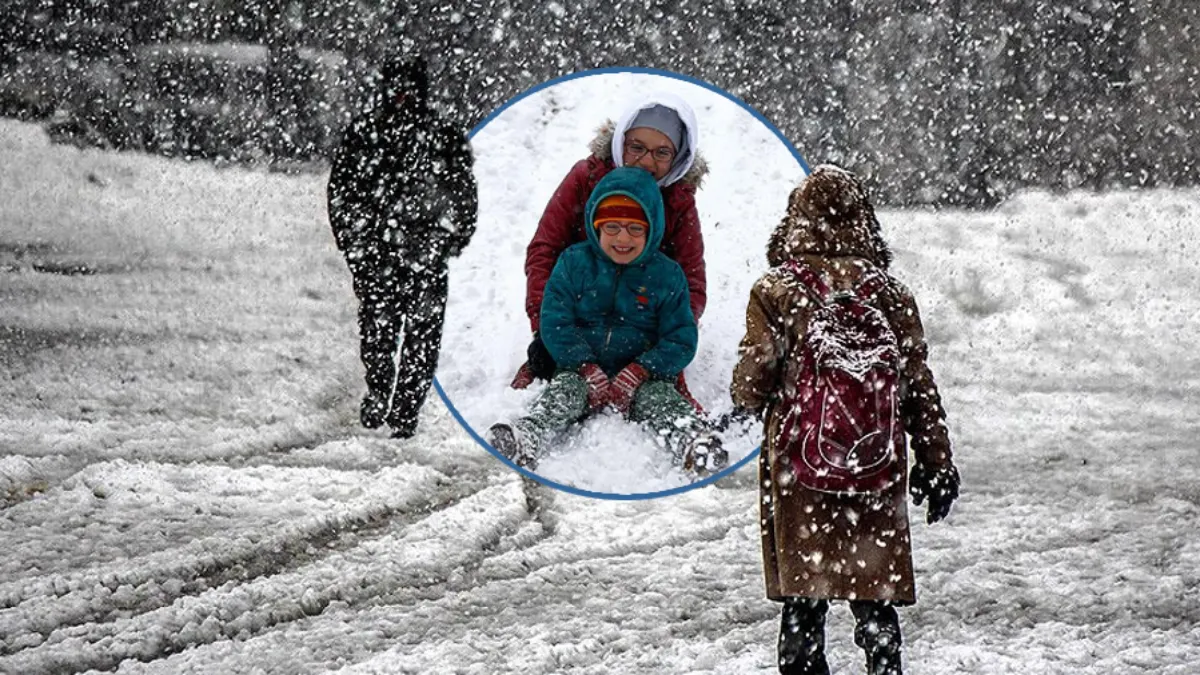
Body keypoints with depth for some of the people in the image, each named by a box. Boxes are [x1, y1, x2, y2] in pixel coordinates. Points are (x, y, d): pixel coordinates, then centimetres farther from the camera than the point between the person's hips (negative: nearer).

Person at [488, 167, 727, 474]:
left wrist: (637, 373, -15)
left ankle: (694, 443, -60)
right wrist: (588, 371, -15)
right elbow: (554, 322, -2)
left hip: (643, 376, -1)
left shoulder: (667, 275, 3)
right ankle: (526, 439, -57)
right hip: (582, 368, 1)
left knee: (659, 398, -30)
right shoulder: (574, 262, 4)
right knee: (565, 391, -30)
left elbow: (681, 341, 0)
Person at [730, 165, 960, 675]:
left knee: (803, 598, 8)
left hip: (798, 468, -1)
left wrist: (744, 402, 17)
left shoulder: (775, 292, -6)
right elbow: (919, 384, 2)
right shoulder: (888, 292, 0)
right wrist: (936, 463, 10)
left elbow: (752, 384, -7)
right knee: (876, 600, 8)